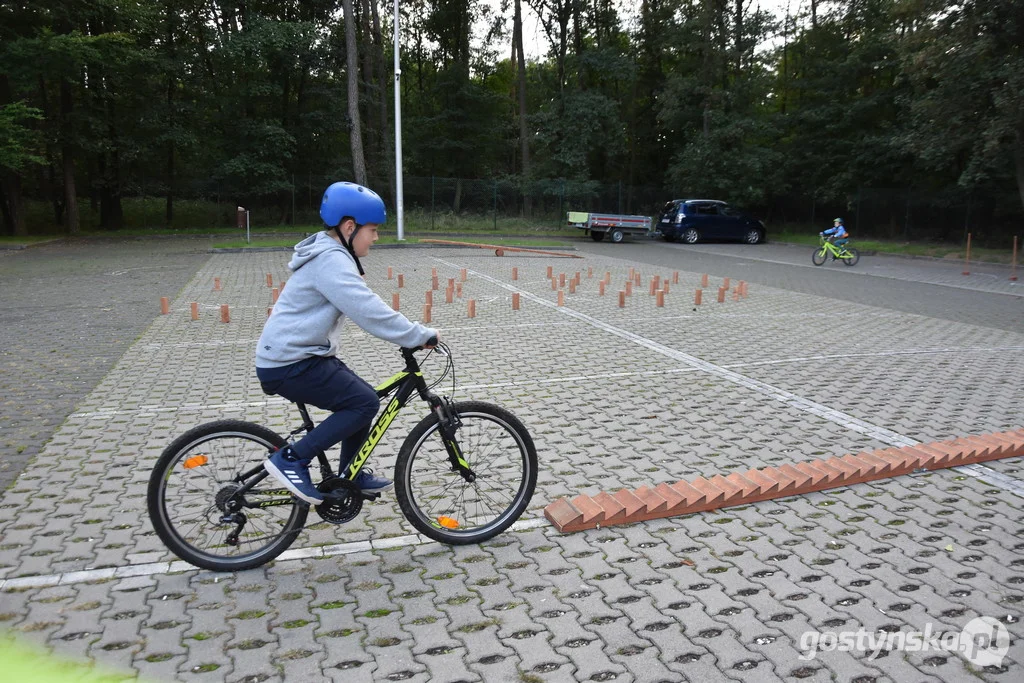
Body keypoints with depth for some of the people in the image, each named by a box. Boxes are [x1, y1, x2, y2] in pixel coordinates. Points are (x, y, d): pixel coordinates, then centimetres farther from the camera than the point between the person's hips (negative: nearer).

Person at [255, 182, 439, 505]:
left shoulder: (331, 255, 13)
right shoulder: (331, 261, -20)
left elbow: (365, 306, 19)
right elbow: (370, 312, -27)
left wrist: (412, 334, 12)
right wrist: (423, 336, -19)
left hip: (300, 355, 10)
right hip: (289, 364, -10)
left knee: (361, 399, 13)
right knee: (365, 402, -13)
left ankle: (351, 477, 26)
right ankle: (291, 458, -7)